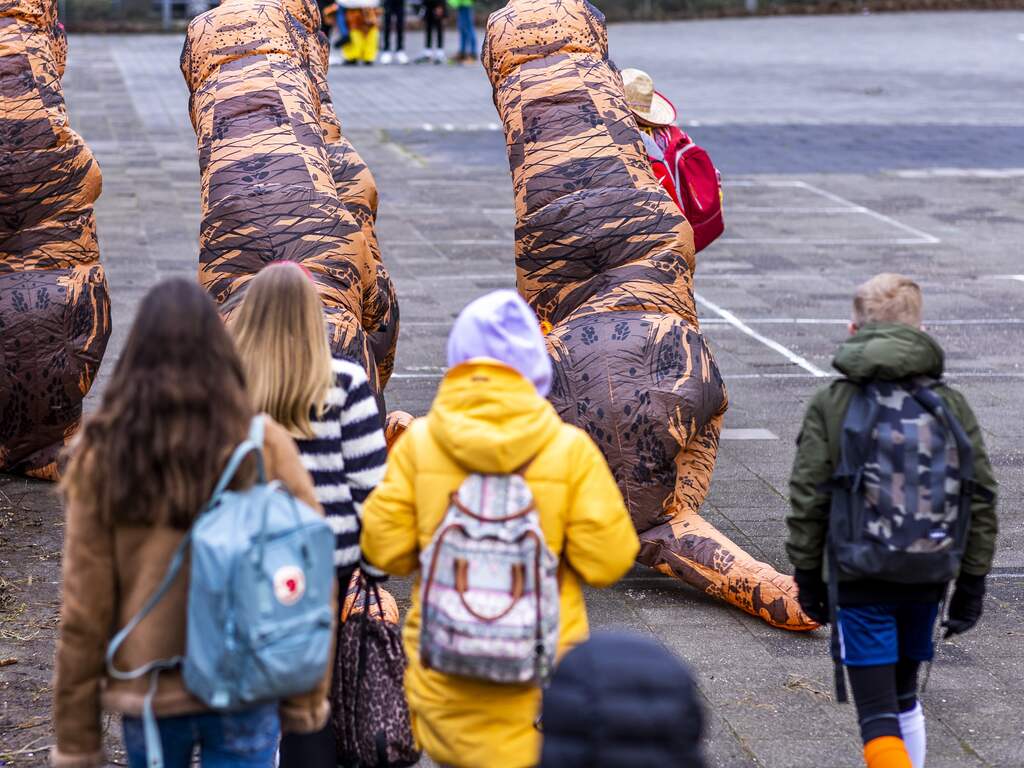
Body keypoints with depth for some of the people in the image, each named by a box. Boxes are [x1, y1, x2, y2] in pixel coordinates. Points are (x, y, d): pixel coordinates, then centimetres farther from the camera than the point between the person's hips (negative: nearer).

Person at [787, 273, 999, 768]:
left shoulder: (832, 404, -5)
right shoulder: (950, 404, 2)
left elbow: (808, 499, -6)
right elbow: (980, 498, 3)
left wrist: (807, 573, 5)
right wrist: (972, 580, 10)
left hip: (860, 580, -3)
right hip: (927, 578, 4)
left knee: (878, 718, -4)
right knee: (904, 699, 24)